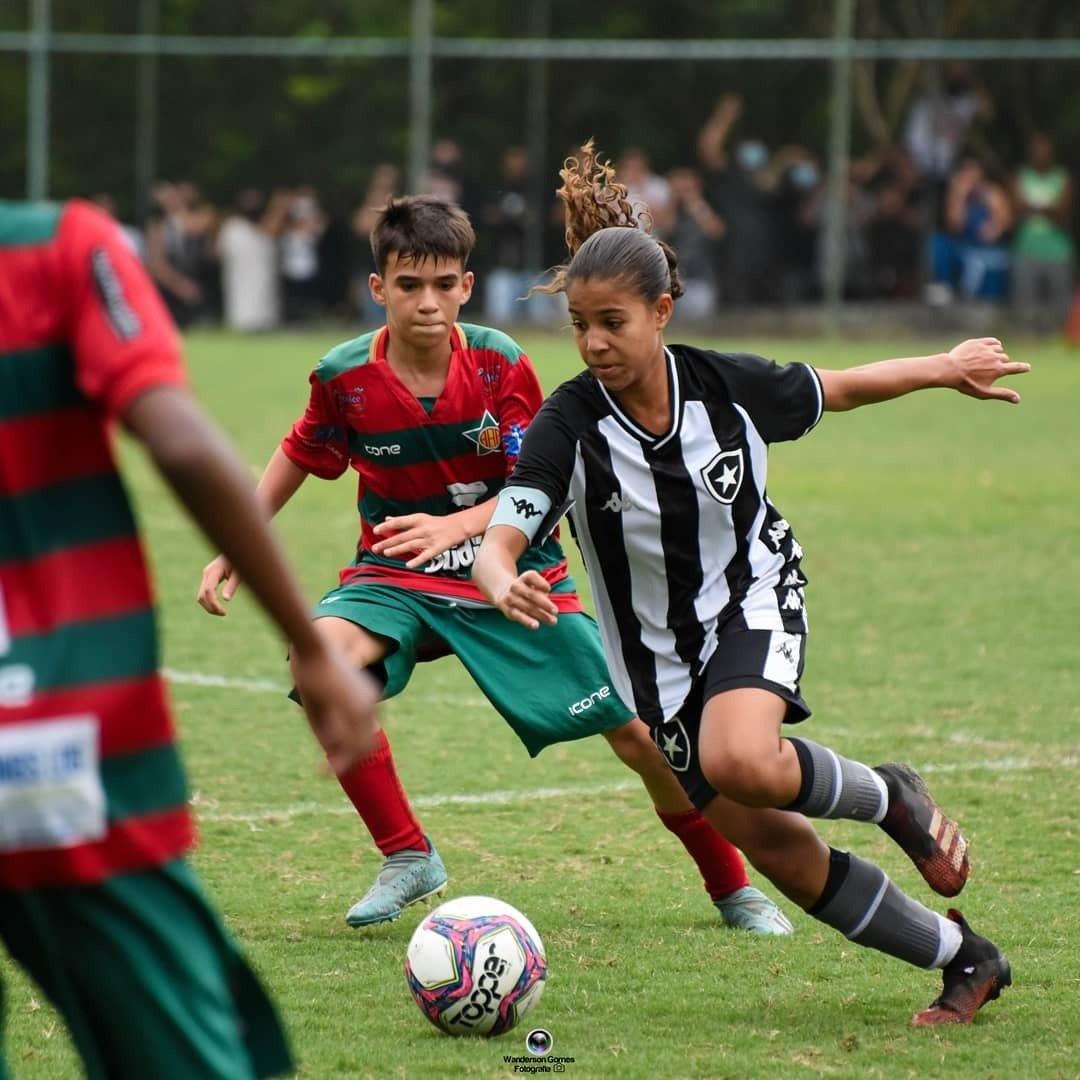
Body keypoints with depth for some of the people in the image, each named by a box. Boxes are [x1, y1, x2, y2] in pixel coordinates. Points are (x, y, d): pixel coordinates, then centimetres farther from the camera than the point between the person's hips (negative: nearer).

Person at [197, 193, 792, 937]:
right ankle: (407, 858, -17)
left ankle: (734, 888, 20)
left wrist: (456, 526, -29)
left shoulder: (499, 364, -14)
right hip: (396, 575, 1)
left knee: (639, 732, -6)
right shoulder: (345, 378, -11)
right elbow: (298, 457, 9)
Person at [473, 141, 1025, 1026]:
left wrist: (948, 369, 18)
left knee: (743, 761, -34)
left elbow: (833, 389, 4)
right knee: (781, 851, 3)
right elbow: (500, 541, -30)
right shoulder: (569, 425, -21)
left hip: (755, 600, -1)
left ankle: (889, 798, -3)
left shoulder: (728, 386, -16)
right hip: (658, 656, 1)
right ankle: (967, 960, 21)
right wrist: (506, 587, -55)